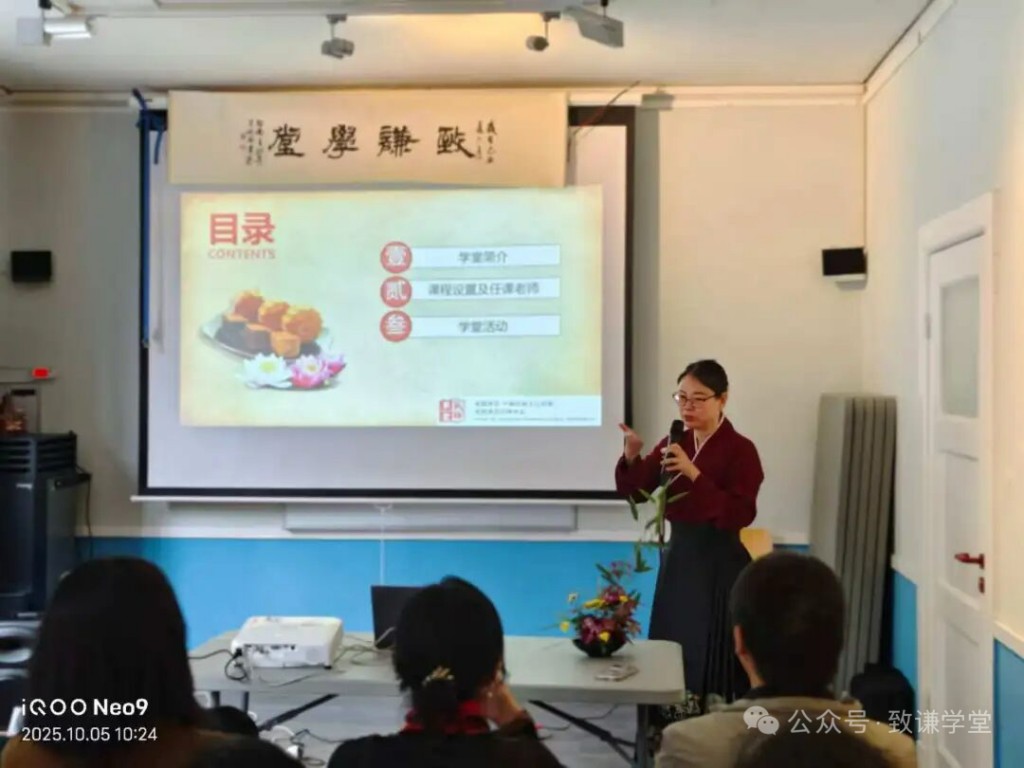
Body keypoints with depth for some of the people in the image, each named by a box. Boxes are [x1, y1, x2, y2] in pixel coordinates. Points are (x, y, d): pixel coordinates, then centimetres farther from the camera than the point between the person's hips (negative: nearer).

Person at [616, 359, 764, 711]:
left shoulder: (740, 449, -11)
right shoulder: (673, 443, 6)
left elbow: (741, 514, -21)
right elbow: (635, 492, 6)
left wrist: (694, 473, -27)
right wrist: (632, 458, -14)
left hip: (720, 562, -6)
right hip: (677, 554, 6)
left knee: (712, 658, -3)